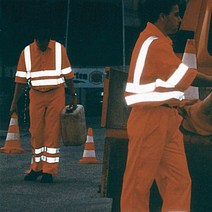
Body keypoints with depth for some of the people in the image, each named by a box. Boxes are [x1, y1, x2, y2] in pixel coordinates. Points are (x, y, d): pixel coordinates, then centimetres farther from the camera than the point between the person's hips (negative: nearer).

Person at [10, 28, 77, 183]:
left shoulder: (59, 49, 1)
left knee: (52, 133, -5)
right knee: (36, 132, 1)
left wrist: (73, 96, 6)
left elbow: (68, 74, 8)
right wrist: (15, 102, 3)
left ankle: (49, 170, -2)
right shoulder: (27, 52, 2)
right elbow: (21, 79, 5)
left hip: (56, 95, -1)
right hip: (36, 95, 1)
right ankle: (37, 168, 14)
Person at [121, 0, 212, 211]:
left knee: (179, 180, 4)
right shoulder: (153, 43, -15)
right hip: (151, 120, -10)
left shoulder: (157, 41, 18)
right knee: (139, 180, -2)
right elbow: (186, 77, -16)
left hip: (167, 120, 10)